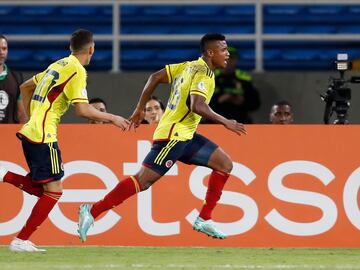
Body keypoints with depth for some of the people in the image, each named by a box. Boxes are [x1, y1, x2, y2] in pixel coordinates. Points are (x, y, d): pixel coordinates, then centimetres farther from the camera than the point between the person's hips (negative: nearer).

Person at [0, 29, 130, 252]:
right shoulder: (77, 70, -10)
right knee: (53, 191, -4)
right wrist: (112, 118, -8)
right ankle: (21, 241, -6)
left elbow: (25, 87, 27)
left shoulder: (58, 65, 18)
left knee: (43, 189, 16)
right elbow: (82, 109, -18)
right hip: (43, 136, -9)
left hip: (31, 132, 9)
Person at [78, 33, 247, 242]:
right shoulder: (204, 73, -14)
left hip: (185, 136, 10)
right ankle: (92, 211, -7)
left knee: (225, 164, 8)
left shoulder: (190, 66, 13)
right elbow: (197, 105, -29)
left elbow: (156, 77, 15)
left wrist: (140, 109, 19)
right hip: (173, 136, -10)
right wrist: (225, 122, -21)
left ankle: (204, 220, 8)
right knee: (143, 180, -11)